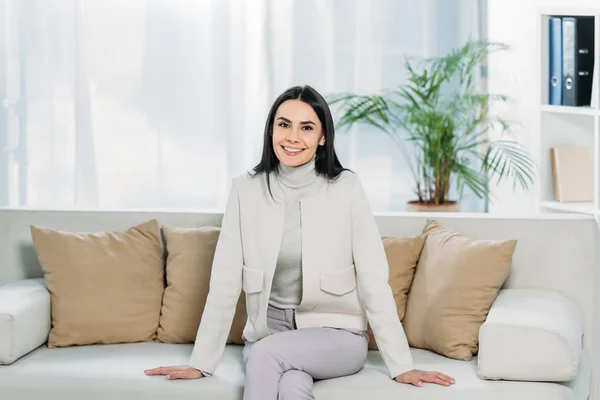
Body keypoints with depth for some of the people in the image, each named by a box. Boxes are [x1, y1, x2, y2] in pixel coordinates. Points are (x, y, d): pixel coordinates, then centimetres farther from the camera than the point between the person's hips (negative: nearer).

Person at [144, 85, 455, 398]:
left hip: (336, 335, -1)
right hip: (268, 333, 1)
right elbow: (225, 283, -2)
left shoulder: (346, 189, -8)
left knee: (266, 353, -31)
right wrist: (201, 363, -4)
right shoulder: (246, 190, -3)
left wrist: (401, 366, -10)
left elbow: (373, 281, -8)